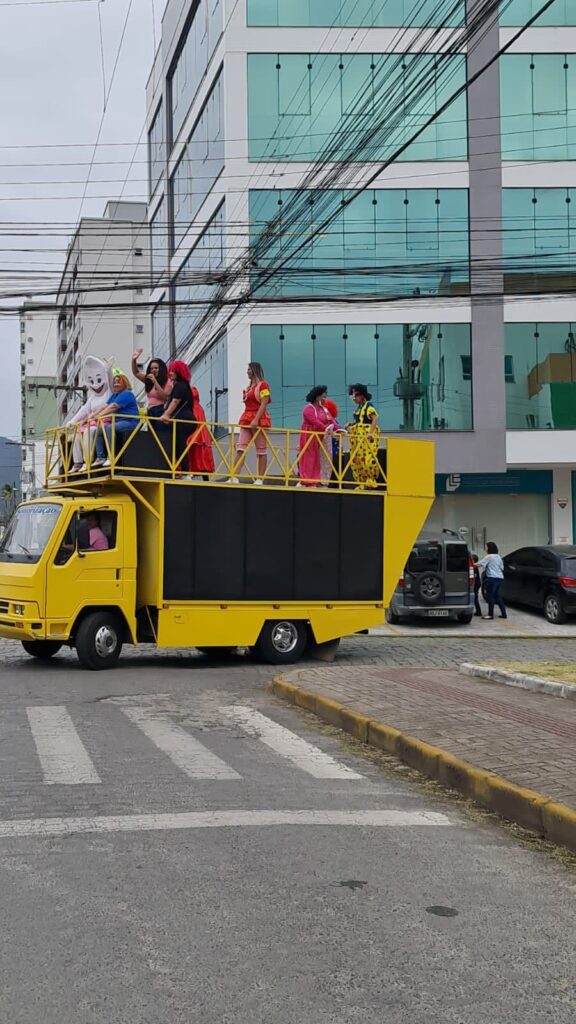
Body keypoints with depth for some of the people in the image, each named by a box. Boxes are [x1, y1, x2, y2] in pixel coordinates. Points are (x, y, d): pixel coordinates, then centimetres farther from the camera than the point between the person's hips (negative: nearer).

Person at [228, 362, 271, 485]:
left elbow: (264, 404, -15)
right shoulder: (249, 386, 19)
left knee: (261, 450, -1)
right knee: (240, 448, -3)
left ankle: (260, 479, 0)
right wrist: (244, 419, 15)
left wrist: (256, 420, -23)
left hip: (259, 419, -8)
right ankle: (234, 477, -9)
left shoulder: (263, 385, -6)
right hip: (246, 419, 8)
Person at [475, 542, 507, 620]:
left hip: (492, 578, -8)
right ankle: (504, 613, 9)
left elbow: (480, 564, -14)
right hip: (500, 578, 8)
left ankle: (490, 614, -5)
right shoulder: (498, 557, 17)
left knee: (490, 596, -4)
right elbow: (502, 568, 20)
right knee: (498, 596, 12)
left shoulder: (488, 557, -7)